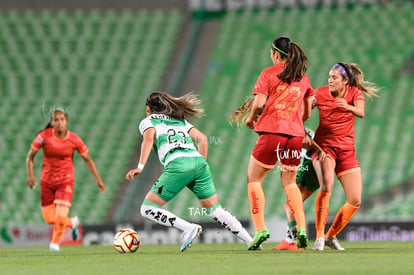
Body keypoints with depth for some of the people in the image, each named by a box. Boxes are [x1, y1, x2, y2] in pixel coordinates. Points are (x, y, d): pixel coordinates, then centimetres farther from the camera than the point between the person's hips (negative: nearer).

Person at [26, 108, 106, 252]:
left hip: (66, 181, -2)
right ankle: (72, 222, 36)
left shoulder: (74, 140, -12)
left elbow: (87, 159, 2)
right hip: (47, 181, 2)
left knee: (61, 217, -14)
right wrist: (30, 175, -14)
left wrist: (98, 180, 2)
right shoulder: (44, 136, -13)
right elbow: (30, 156, -2)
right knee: (49, 219, 2)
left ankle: (55, 242, 18)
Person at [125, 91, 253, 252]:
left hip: (177, 165, -6)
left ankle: (189, 228, -15)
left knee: (148, 209, 1)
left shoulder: (148, 121, 18)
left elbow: (149, 138, -4)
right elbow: (202, 139, 21)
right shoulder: (181, 120, 33)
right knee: (215, 210, 15)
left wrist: (140, 167, -13)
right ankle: (251, 241, 6)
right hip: (198, 161, 6)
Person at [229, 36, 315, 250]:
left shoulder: (268, 74, -1)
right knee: (289, 182, 18)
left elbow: (258, 103, -10)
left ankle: (260, 229, -4)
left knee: (254, 179, 9)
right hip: (295, 134, 5)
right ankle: (301, 228, 0)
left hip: (271, 131, -5)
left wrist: (251, 119, 9)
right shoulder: (303, 77, 14)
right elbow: (307, 113, 16)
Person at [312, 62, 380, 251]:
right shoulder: (320, 93, -4)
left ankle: (331, 236, 19)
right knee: (327, 184, -31)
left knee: (355, 201, -1)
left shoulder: (354, 92, -2)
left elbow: (361, 112, -21)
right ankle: (319, 236, -29)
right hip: (324, 145, -3)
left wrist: (349, 108, -42)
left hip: (346, 149, 3)